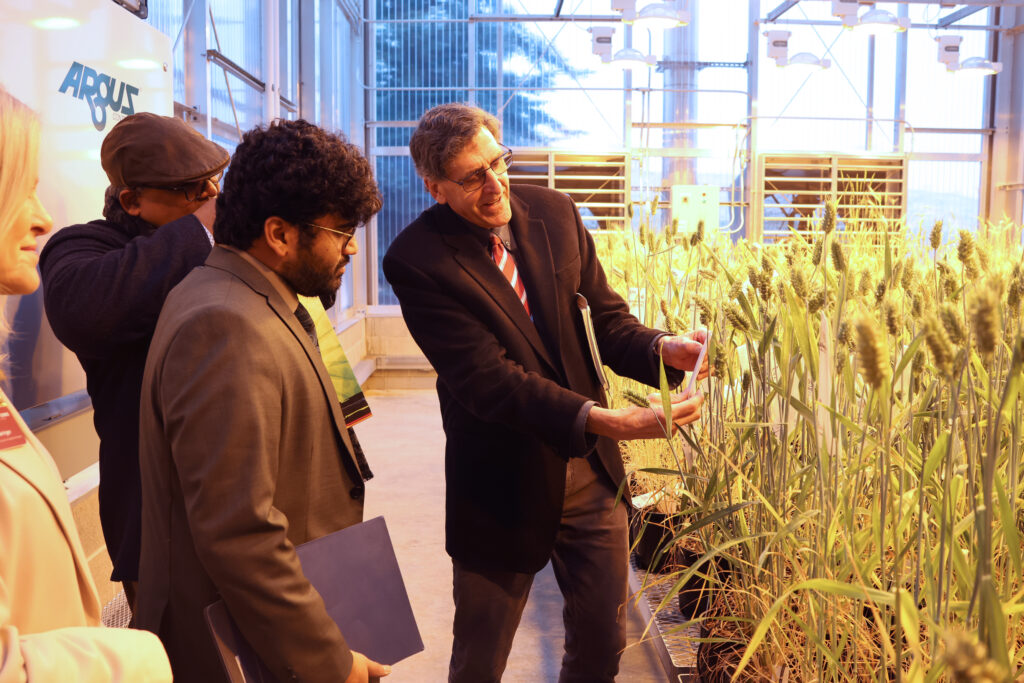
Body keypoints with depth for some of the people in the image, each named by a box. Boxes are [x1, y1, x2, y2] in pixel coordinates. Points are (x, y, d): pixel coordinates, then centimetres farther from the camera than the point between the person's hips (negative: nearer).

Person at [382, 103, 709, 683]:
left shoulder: (554, 211, -2)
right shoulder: (417, 259, -18)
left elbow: (606, 318, 2)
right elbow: (488, 379, -26)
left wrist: (662, 349, -20)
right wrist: (605, 421, -36)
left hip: (592, 470, 4)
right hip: (504, 486, -4)